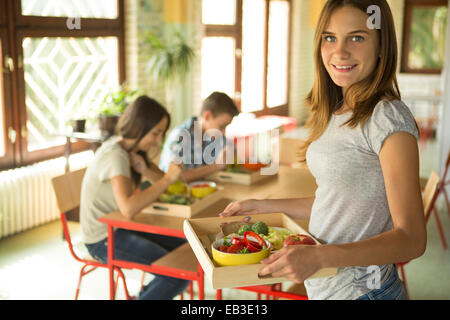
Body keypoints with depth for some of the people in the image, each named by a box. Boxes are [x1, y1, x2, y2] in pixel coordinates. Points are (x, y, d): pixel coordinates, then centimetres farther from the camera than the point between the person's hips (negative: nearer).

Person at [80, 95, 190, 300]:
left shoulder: (126, 147, 4)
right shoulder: (115, 156, -24)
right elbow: (128, 209, -39)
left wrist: (144, 171, -15)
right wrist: (168, 179, -31)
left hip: (120, 227, 9)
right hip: (103, 241, -9)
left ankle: (148, 294, 21)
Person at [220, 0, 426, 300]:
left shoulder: (389, 118, -19)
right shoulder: (336, 114, 5)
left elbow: (412, 238, -22)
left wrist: (320, 256, -34)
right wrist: (262, 206, 12)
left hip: (362, 289, -7)